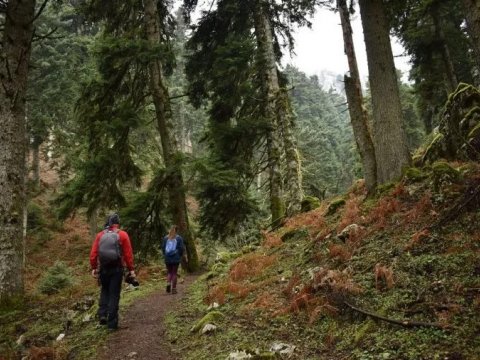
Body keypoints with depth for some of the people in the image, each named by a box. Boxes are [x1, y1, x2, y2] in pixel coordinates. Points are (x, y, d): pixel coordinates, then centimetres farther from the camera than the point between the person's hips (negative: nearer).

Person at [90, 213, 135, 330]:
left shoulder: (100, 235, 2)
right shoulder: (122, 235, -5)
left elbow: (93, 253, -3)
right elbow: (128, 254, -8)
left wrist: (94, 268, 4)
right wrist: (131, 269, -3)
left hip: (103, 268, 2)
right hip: (117, 269, -2)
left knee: (104, 291, 23)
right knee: (114, 294, 5)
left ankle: (102, 315, 9)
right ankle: (112, 322, 7)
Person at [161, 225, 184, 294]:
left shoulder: (165, 238, 3)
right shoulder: (179, 238, -5)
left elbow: (163, 247, 5)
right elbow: (181, 248, -5)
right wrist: (180, 256, 10)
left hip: (167, 258, 2)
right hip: (176, 258, -2)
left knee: (169, 272, 15)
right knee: (174, 273, 4)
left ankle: (168, 283, -9)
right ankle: (174, 288, 5)